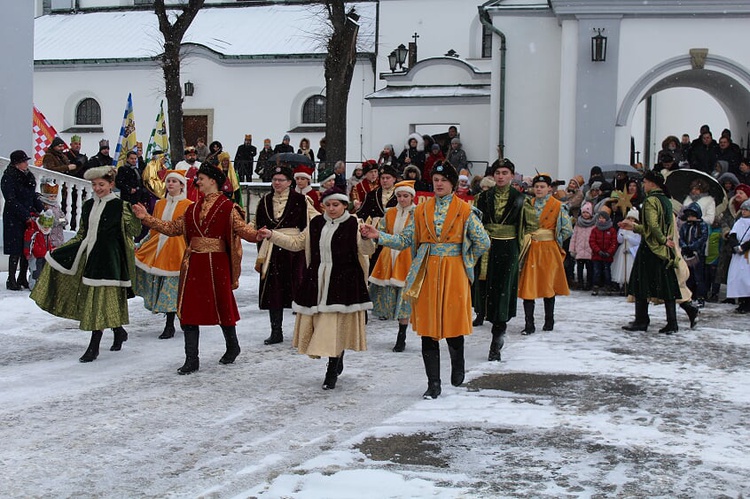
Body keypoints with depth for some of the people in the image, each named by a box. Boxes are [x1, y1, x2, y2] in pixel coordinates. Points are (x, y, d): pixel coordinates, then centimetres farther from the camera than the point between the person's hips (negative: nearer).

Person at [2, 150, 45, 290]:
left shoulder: (28, 176, 11)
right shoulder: (8, 178, -11)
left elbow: (34, 196, 17)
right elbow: (11, 201, -15)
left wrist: (42, 210, 4)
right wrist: (26, 216, -18)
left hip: (29, 217, 7)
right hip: (14, 219, -7)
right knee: (16, 250, -3)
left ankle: (22, 278, 18)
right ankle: (11, 280, 7)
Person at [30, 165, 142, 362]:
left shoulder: (120, 206, -5)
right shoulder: (88, 205, 13)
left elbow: (134, 231, -5)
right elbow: (81, 234, 18)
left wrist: (135, 212, -20)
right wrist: (58, 250, 15)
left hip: (108, 256, -7)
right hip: (89, 253, 7)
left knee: (101, 299, -7)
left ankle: (94, 346, -1)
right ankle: (119, 331, 24)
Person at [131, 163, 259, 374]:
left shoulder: (227, 207, -5)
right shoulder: (193, 208, 14)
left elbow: (242, 229, -14)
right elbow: (173, 228, 17)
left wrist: (259, 235, -35)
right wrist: (147, 218, 16)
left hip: (216, 264, -5)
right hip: (193, 263, 6)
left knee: (222, 305, 7)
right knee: (188, 309, 2)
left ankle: (232, 347, 32)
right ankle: (191, 360, 7)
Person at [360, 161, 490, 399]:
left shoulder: (465, 211, 0)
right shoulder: (421, 210, 9)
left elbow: (482, 242, 2)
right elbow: (404, 240, 6)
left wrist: (467, 261, 6)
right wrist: (379, 236, -6)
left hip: (454, 274, -2)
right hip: (427, 273, 3)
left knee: (453, 323, 1)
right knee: (427, 326, 0)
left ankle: (457, 368, 31)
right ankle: (433, 384, 7)